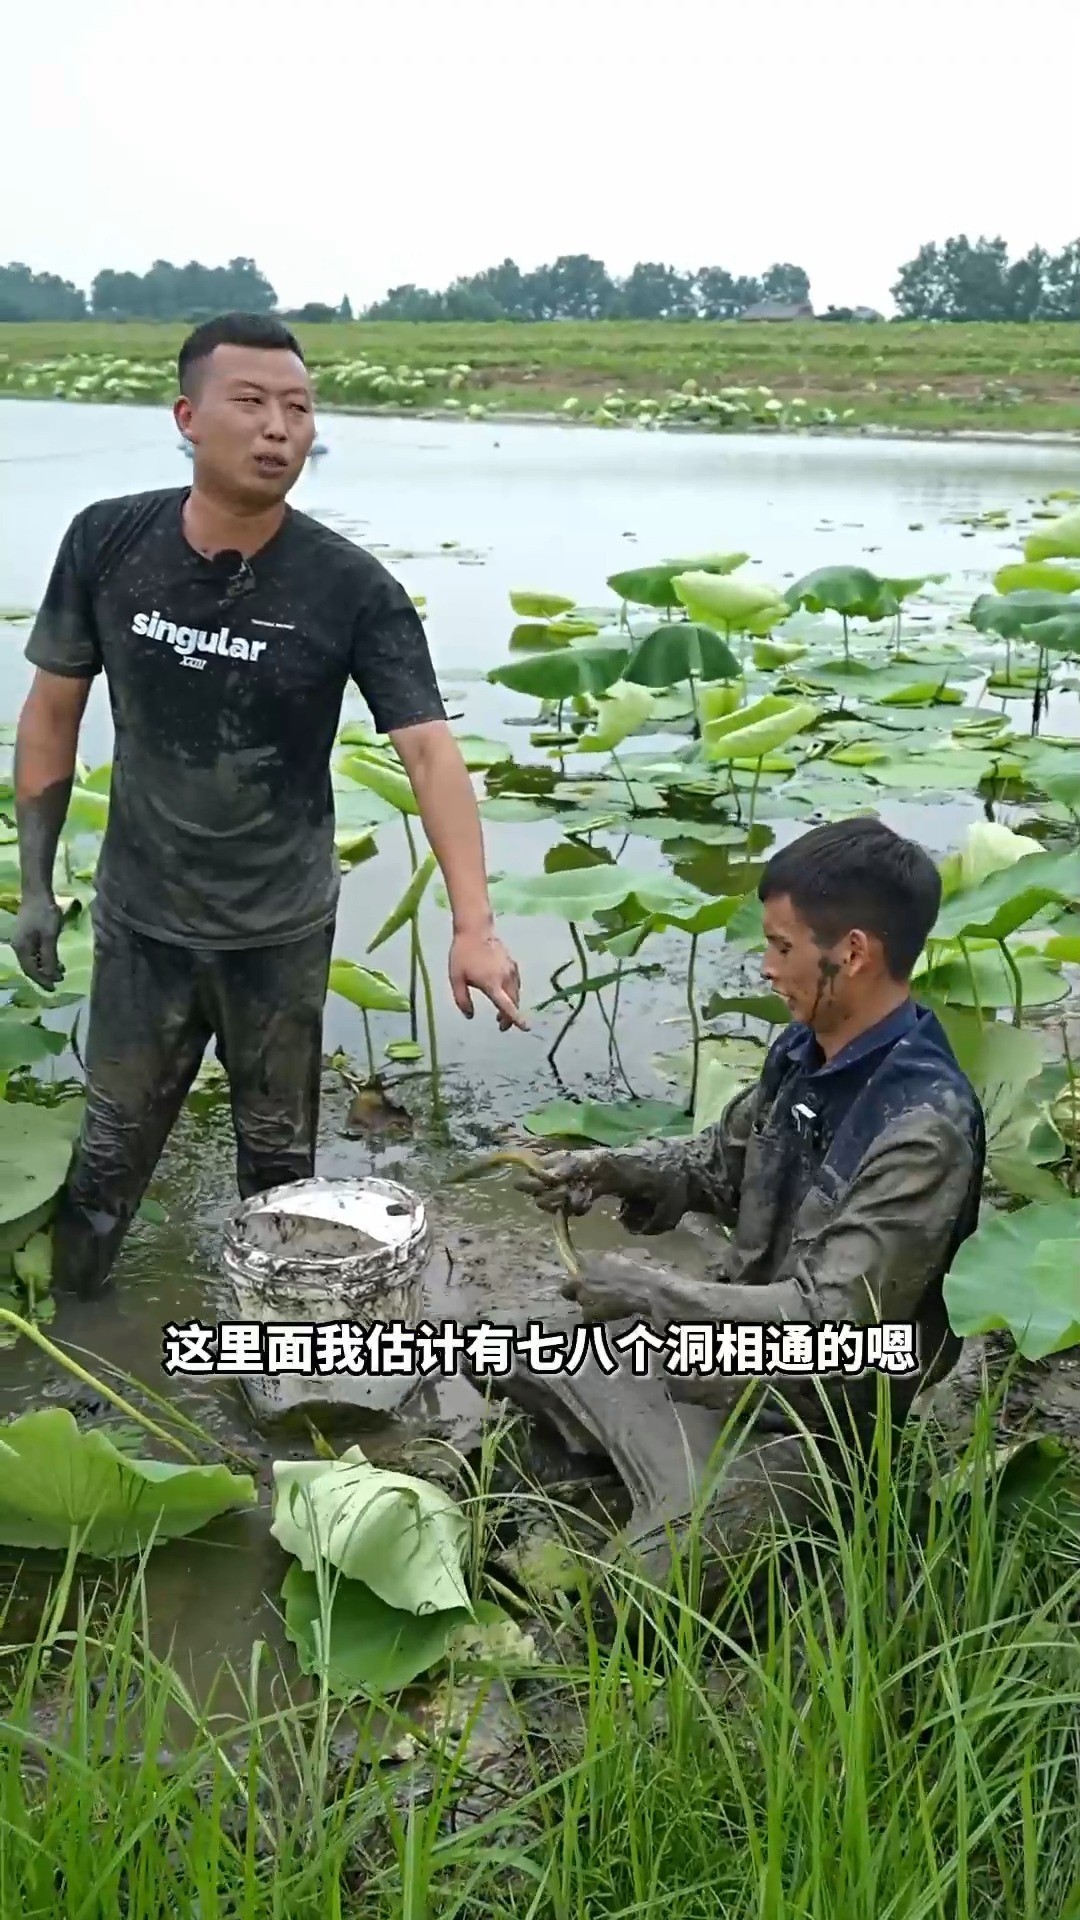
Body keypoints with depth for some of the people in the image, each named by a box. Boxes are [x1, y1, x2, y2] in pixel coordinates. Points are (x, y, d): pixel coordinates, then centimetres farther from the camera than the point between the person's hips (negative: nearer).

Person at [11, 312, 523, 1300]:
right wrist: (35, 884, 0)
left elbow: (430, 749, -24)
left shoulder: (353, 588, -17)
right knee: (111, 1146, 15)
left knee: (279, 1151, 17)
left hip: (282, 931, -1)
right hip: (140, 920, 1)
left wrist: (473, 925, -36)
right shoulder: (107, 541, -11)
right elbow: (53, 710, 0)